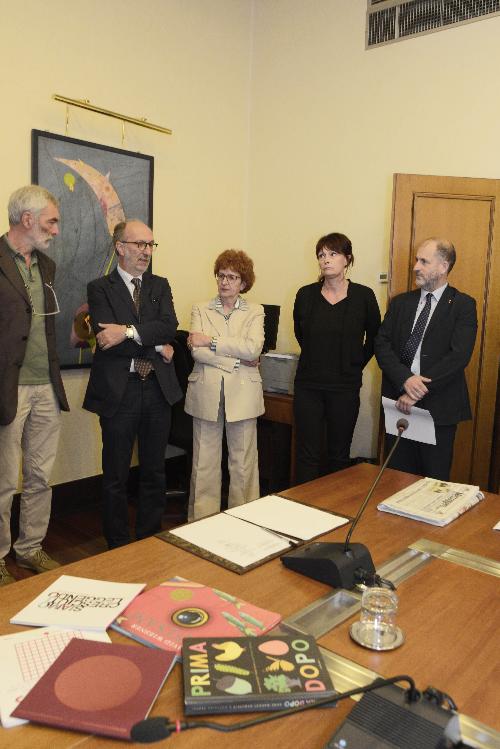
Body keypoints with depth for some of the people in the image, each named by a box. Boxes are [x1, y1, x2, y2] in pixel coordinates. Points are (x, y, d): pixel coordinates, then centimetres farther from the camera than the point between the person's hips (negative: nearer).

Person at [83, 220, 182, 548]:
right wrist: (157, 347, -10)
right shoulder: (100, 288, -1)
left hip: (158, 388, 4)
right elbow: (107, 340, -14)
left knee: (155, 472, 14)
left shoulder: (161, 286, 11)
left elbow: (169, 326, -7)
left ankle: (151, 540, 29)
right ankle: (118, 546, 24)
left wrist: (128, 332, -20)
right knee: (116, 475, 8)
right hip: (118, 391, -3)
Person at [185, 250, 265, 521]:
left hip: (242, 395, 0)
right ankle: (201, 521, 17)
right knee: (204, 463, 5)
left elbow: (253, 348, -11)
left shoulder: (255, 312, 8)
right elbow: (196, 351, -6)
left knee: (243, 463, 5)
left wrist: (210, 341, -12)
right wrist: (236, 360, -11)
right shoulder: (200, 310, 9)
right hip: (206, 394, 1)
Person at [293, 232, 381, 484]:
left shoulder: (363, 296, -5)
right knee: (307, 454, 3)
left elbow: (374, 337, 10)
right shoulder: (306, 295, -1)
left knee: (339, 455, 11)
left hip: (345, 387, -1)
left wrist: (356, 365, 9)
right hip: (308, 385, 1)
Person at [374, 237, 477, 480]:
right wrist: (405, 379, -16)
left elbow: (459, 356, -13)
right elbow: (381, 345, 1)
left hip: (438, 407, -3)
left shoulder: (463, 305, -2)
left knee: (434, 481, 7)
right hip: (399, 402, 4)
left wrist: (417, 393, -17)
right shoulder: (400, 303, 11)